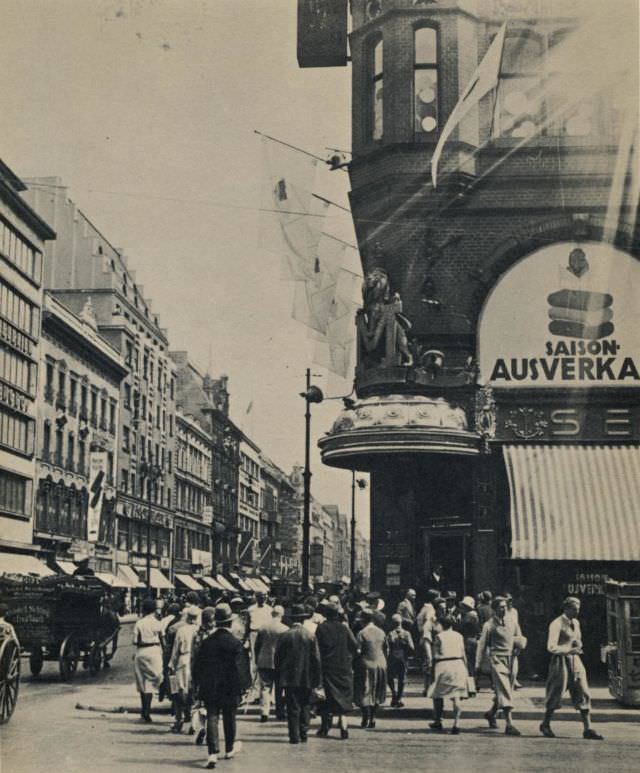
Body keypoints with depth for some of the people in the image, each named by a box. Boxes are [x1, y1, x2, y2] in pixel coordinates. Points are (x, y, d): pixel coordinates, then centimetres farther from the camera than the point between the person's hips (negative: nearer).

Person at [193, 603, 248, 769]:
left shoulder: (206, 642, -2)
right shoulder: (235, 643, -12)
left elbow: (197, 666, 2)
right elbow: (237, 668, -14)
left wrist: (199, 684, 13)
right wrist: (241, 687, -5)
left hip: (210, 687, 2)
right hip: (229, 688, -1)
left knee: (212, 719, 1)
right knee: (229, 718, 15)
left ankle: (213, 753, -11)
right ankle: (229, 749, 32)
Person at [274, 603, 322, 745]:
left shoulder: (284, 636, -4)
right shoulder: (310, 636, -4)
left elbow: (277, 658, 1)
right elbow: (316, 659, -3)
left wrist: (279, 674, 13)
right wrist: (317, 679, 3)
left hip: (289, 678, 0)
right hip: (307, 678, 1)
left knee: (293, 708, 2)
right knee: (305, 707, 12)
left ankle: (294, 736, -1)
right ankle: (303, 734, 13)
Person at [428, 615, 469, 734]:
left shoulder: (439, 636, -1)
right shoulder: (458, 636, 8)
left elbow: (435, 656, -3)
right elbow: (463, 654, 11)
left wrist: (434, 670, 2)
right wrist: (465, 668, 20)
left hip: (443, 665, -3)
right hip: (458, 664, 3)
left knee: (438, 694, 12)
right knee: (456, 695, -1)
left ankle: (438, 721, 21)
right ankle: (456, 723, -12)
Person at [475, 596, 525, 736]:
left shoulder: (512, 622, 9)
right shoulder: (489, 625, -5)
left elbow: (520, 639, 14)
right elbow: (482, 645, -2)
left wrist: (520, 642, -10)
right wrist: (478, 664, -3)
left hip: (511, 659, 6)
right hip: (497, 659, -6)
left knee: (505, 690, 14)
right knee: (504, 691, -13)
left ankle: (491, 713, 38)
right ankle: (509, 724, -16)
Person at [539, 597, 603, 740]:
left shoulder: (576, 623, 11)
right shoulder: (557, 624, -12)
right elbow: (551, 647, -18)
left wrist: (578, 645, 0)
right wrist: (569, 650, -22)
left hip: (575, 661, 7)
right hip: (561, 662, -7)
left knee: (584, 694, -2)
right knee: (556, 695, 3)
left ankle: (587, 729, -1)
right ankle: (545, 725, 21)